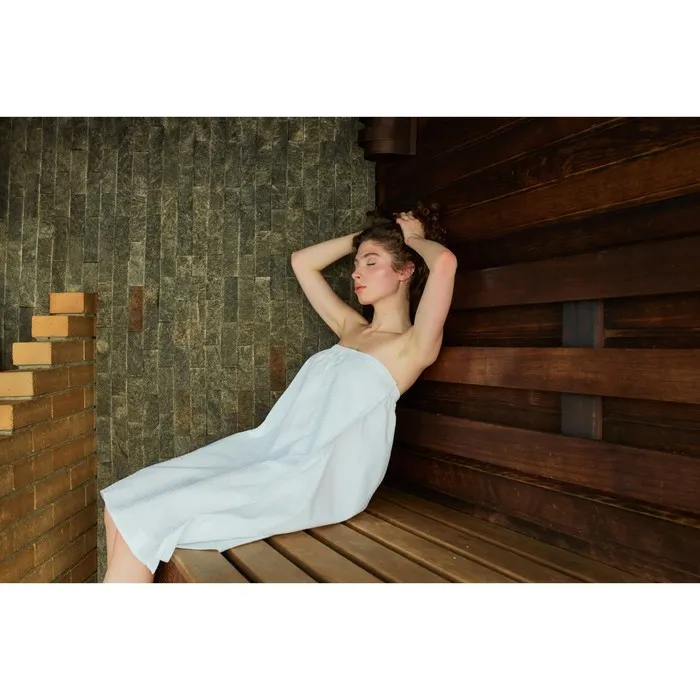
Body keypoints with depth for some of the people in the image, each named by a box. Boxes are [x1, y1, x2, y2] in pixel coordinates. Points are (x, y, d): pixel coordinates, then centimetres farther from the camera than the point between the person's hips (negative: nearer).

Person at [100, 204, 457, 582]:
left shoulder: (415, 345, -1)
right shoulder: (350, 328, 21)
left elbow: (445, 262, -18)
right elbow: (302, 261, 28)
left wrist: (414, 238, 4)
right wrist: (364, 236, 25)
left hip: (318, 479, -8)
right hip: (268, 452, 8)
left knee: (142, 523, -17)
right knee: (122, 502, -4)